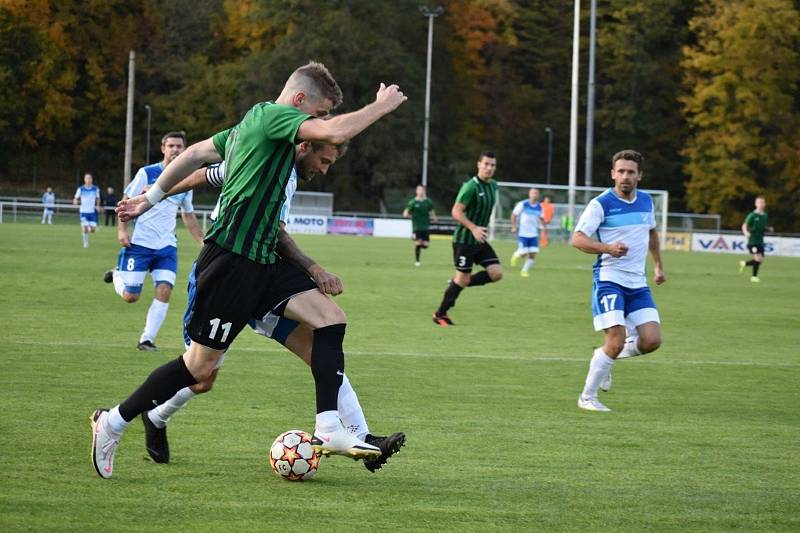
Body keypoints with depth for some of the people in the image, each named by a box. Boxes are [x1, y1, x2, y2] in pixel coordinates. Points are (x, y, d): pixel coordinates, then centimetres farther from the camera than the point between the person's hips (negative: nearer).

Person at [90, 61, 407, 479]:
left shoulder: (252, 124, 18)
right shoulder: (272, 115, -12)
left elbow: (195, 153, 26)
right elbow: (336, 132, -27)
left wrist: (152, 197, 31)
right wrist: (382, 105, -13)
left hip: (262, 260, 10)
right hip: (231, 261, -10)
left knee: (331, 317, -2)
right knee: (200, 366, -3)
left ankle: (328, 429, -6)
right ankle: (113, 423, 11)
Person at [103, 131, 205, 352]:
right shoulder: (147, 173, -5)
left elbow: (188, 216, 21)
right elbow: (126, 201, -1)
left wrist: (202, 241, 16)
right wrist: (122, 230, -12)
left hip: (167, 246, 3)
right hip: (139, 243, -3)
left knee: (164, 291, -14)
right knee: (130, 296, -3)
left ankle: (146, 339, -5)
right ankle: (116, 276, 31)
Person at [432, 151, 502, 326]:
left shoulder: (493, 186, 8)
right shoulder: (471, 186, -17)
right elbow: (456, 212, -21)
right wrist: (473, 228, -30)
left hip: (480, 240, 7)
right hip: (464, 239, -7)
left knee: (496, 273, -5)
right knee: (463, 278, -4)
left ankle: (457, 284, 12)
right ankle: (440, 314, 11)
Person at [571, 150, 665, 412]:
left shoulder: (646, 201, 10)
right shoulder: (601, 204, -8)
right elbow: (577, 238, -14)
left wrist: (659, 265, 30)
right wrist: (607, 248, -29)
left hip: (638, 283, 6)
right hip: (609, 279, -6)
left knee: (652, 340, -8)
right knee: (616, 340, -17)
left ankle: (607, 356, 21)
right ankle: (587, 397, 0)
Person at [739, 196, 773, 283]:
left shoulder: (765, 216, 10)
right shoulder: (752, 215, -9)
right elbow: (744, 226, -11)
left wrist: (769, 229, 2)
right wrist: (746, 232, -32)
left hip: (760, 241, 7)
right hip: (752, 241, -7)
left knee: (761, 260, 6)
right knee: (758, 258, -15)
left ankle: (744, 264, 29)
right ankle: (754, 276, 5)